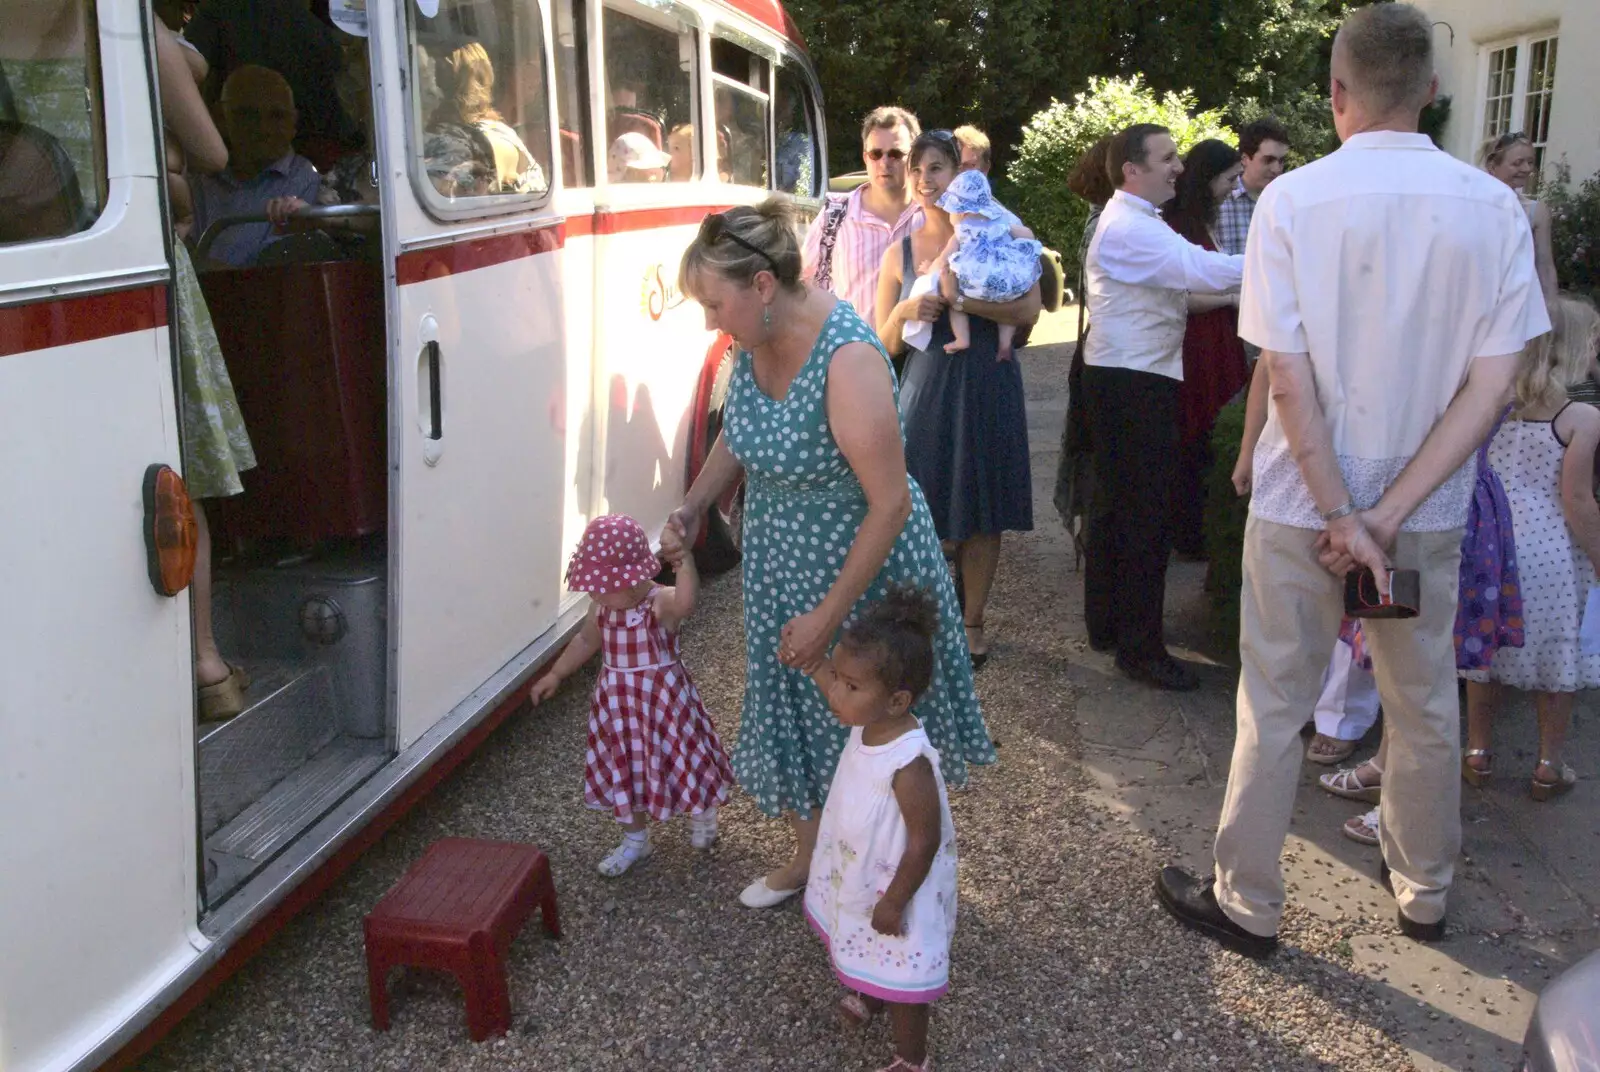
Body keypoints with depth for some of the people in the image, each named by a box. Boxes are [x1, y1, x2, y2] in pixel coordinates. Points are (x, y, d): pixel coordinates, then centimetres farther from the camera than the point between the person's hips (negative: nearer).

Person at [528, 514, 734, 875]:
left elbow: (686, 603, -52)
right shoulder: (603, 607, -5)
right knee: (624, 771, 17)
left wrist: (683, 560, -69)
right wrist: (555, 675, 17)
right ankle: (635, 840, 40)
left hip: (663, 702, -6)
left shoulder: (661, 604, -27)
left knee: (680, 763, 12)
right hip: (619, 704, 6)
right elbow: (587, 641, 15)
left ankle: (702, 816, 45)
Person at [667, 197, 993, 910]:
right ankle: (808, 857, 43)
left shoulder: (847, 360, -30)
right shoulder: (754, 339, -6)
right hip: (782, 569, 8)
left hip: (863, 572, -7)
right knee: (789, 712, 20)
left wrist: (827, 616, -24)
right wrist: (693, 507, -2)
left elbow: (890, 503, -28)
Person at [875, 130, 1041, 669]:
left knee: (983, 513, 5)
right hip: (925, 390, 1)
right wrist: (903, 312, -12)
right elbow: (885, 344, 9)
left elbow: (1029, 306, -10)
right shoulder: (899, 254, 8)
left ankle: (972, 624, 19)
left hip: (988, 387, -1)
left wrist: (957, 299, -19)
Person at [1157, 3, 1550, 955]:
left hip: (1303, 504, -2)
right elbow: (1493, 383, -9)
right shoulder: (1493, 206, -4)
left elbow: (1290, 378, -16)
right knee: (1426, 704, 19)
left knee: (1274, 708, 9)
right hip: (1428, 507, 3)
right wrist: (1392, 513, -11)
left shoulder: (1293, 200, -11)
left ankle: (1248, 904, 22)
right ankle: (1425, 892, 38)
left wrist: (1341, 515, -11)